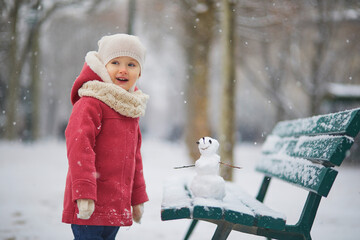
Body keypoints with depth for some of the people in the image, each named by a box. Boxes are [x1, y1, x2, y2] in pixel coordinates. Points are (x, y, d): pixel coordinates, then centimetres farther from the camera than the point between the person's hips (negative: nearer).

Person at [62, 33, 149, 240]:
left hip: (116, 206, 8)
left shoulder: (130, 109, 17)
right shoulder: (90, 104, -11)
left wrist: (138, 197, 25)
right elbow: (79, 148, -19)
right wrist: (84, 192, -25)